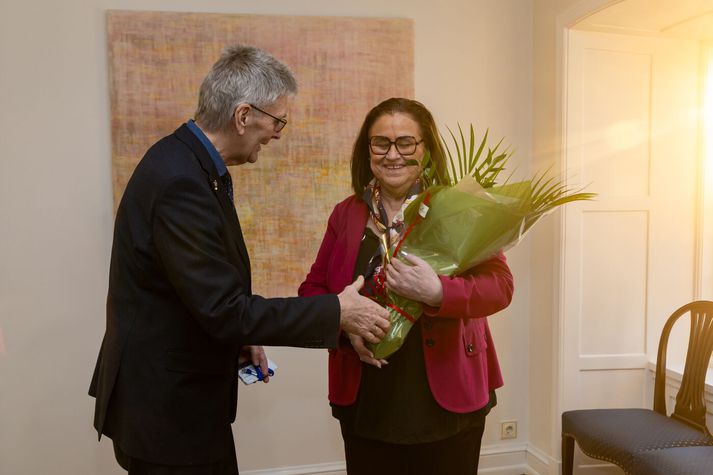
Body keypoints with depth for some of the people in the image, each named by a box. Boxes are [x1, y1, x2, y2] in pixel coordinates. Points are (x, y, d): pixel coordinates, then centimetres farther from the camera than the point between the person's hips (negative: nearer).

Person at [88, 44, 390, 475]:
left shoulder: (185, 158, 4)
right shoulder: (181, 182, -27)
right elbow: (223, 309, -26)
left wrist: (240, 334, 5)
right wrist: (338, 311, -19)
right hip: (169, 409, -9)